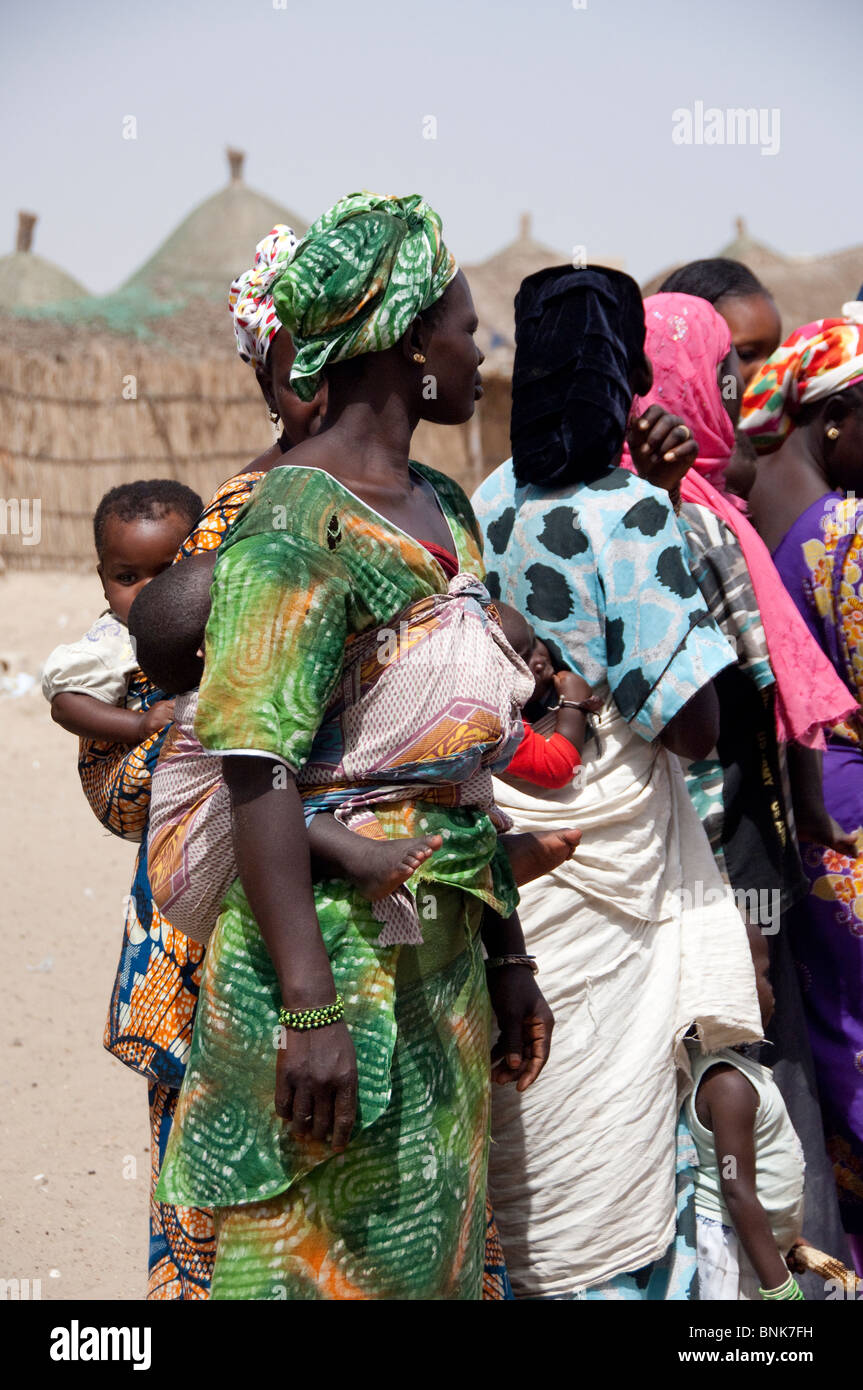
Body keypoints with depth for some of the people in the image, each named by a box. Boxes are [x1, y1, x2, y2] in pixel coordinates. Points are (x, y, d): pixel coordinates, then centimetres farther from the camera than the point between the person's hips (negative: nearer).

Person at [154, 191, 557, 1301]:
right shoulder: (297, 520, -14)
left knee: (436, 1249, 16)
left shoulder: (446, 511, 13)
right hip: (339, 952, -8)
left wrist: (506, 952, 18)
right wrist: (312, 1005, -27)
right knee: (337, 1260, 2)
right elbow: (257, 762, -22)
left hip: (445, 959, 8)